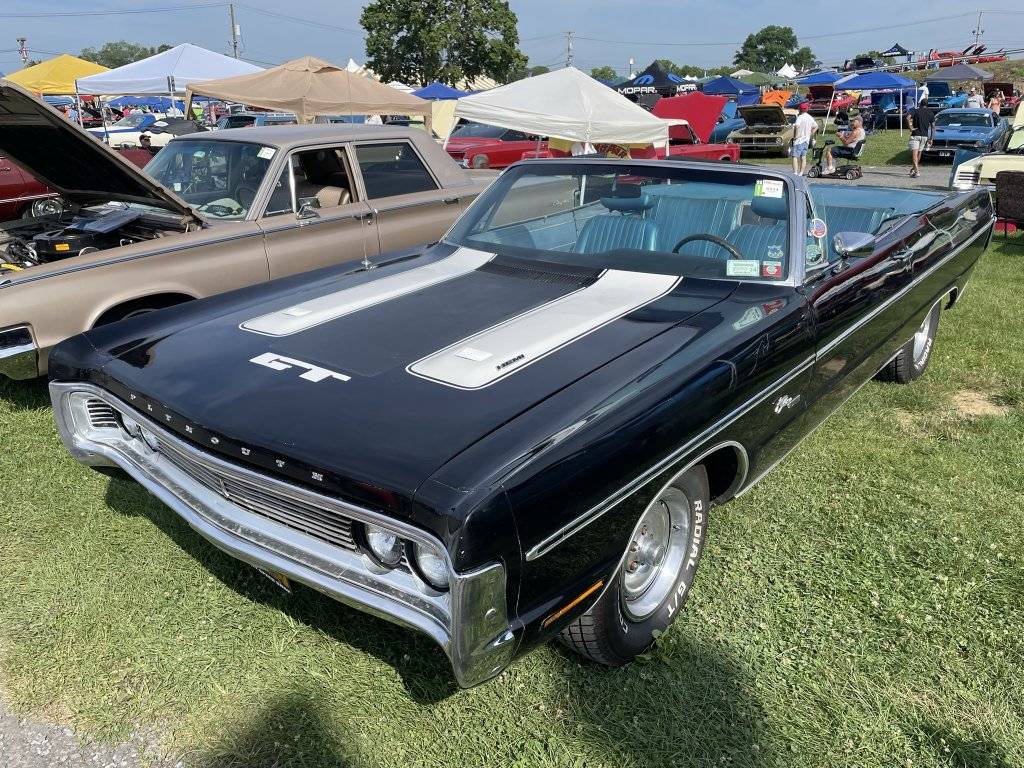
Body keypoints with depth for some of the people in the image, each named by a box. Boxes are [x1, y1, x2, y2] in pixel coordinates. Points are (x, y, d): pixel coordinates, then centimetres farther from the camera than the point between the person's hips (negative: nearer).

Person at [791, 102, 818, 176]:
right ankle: (800, 174, 14)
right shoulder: (810, 118, 12)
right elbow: (815, 127, 22)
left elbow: (797, 126, -30)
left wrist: (795, 136, -21)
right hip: (806, 140, 8)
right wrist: (810, 134, 20)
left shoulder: (800, 117, -13)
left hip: (799, 140, -8)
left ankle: (795, 173, -19)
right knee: (803, 157, 11)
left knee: (795, 157, -9)